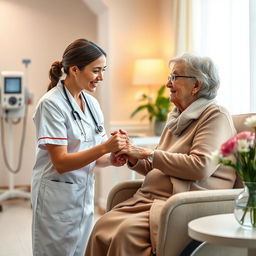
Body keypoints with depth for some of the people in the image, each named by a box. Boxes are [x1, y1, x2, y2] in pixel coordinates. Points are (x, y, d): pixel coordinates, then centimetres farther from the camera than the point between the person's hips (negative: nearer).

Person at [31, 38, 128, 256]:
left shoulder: (92, 103, 6)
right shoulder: (52, 104, -15)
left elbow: (94, 156, 10)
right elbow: (61, 163, -19)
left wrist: (112, 159, -11)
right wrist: (105, 147, -28)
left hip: (85, 195, 7)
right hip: (58, 196, -7)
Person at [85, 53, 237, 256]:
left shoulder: (215, 116, -5)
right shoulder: (177, 116, 20)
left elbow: (200, 167, -19)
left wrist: (148, 154, -12)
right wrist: (134, 159, 3)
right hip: (150, 197, 8)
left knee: (127, 232, -28)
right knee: (102, 227, -15)